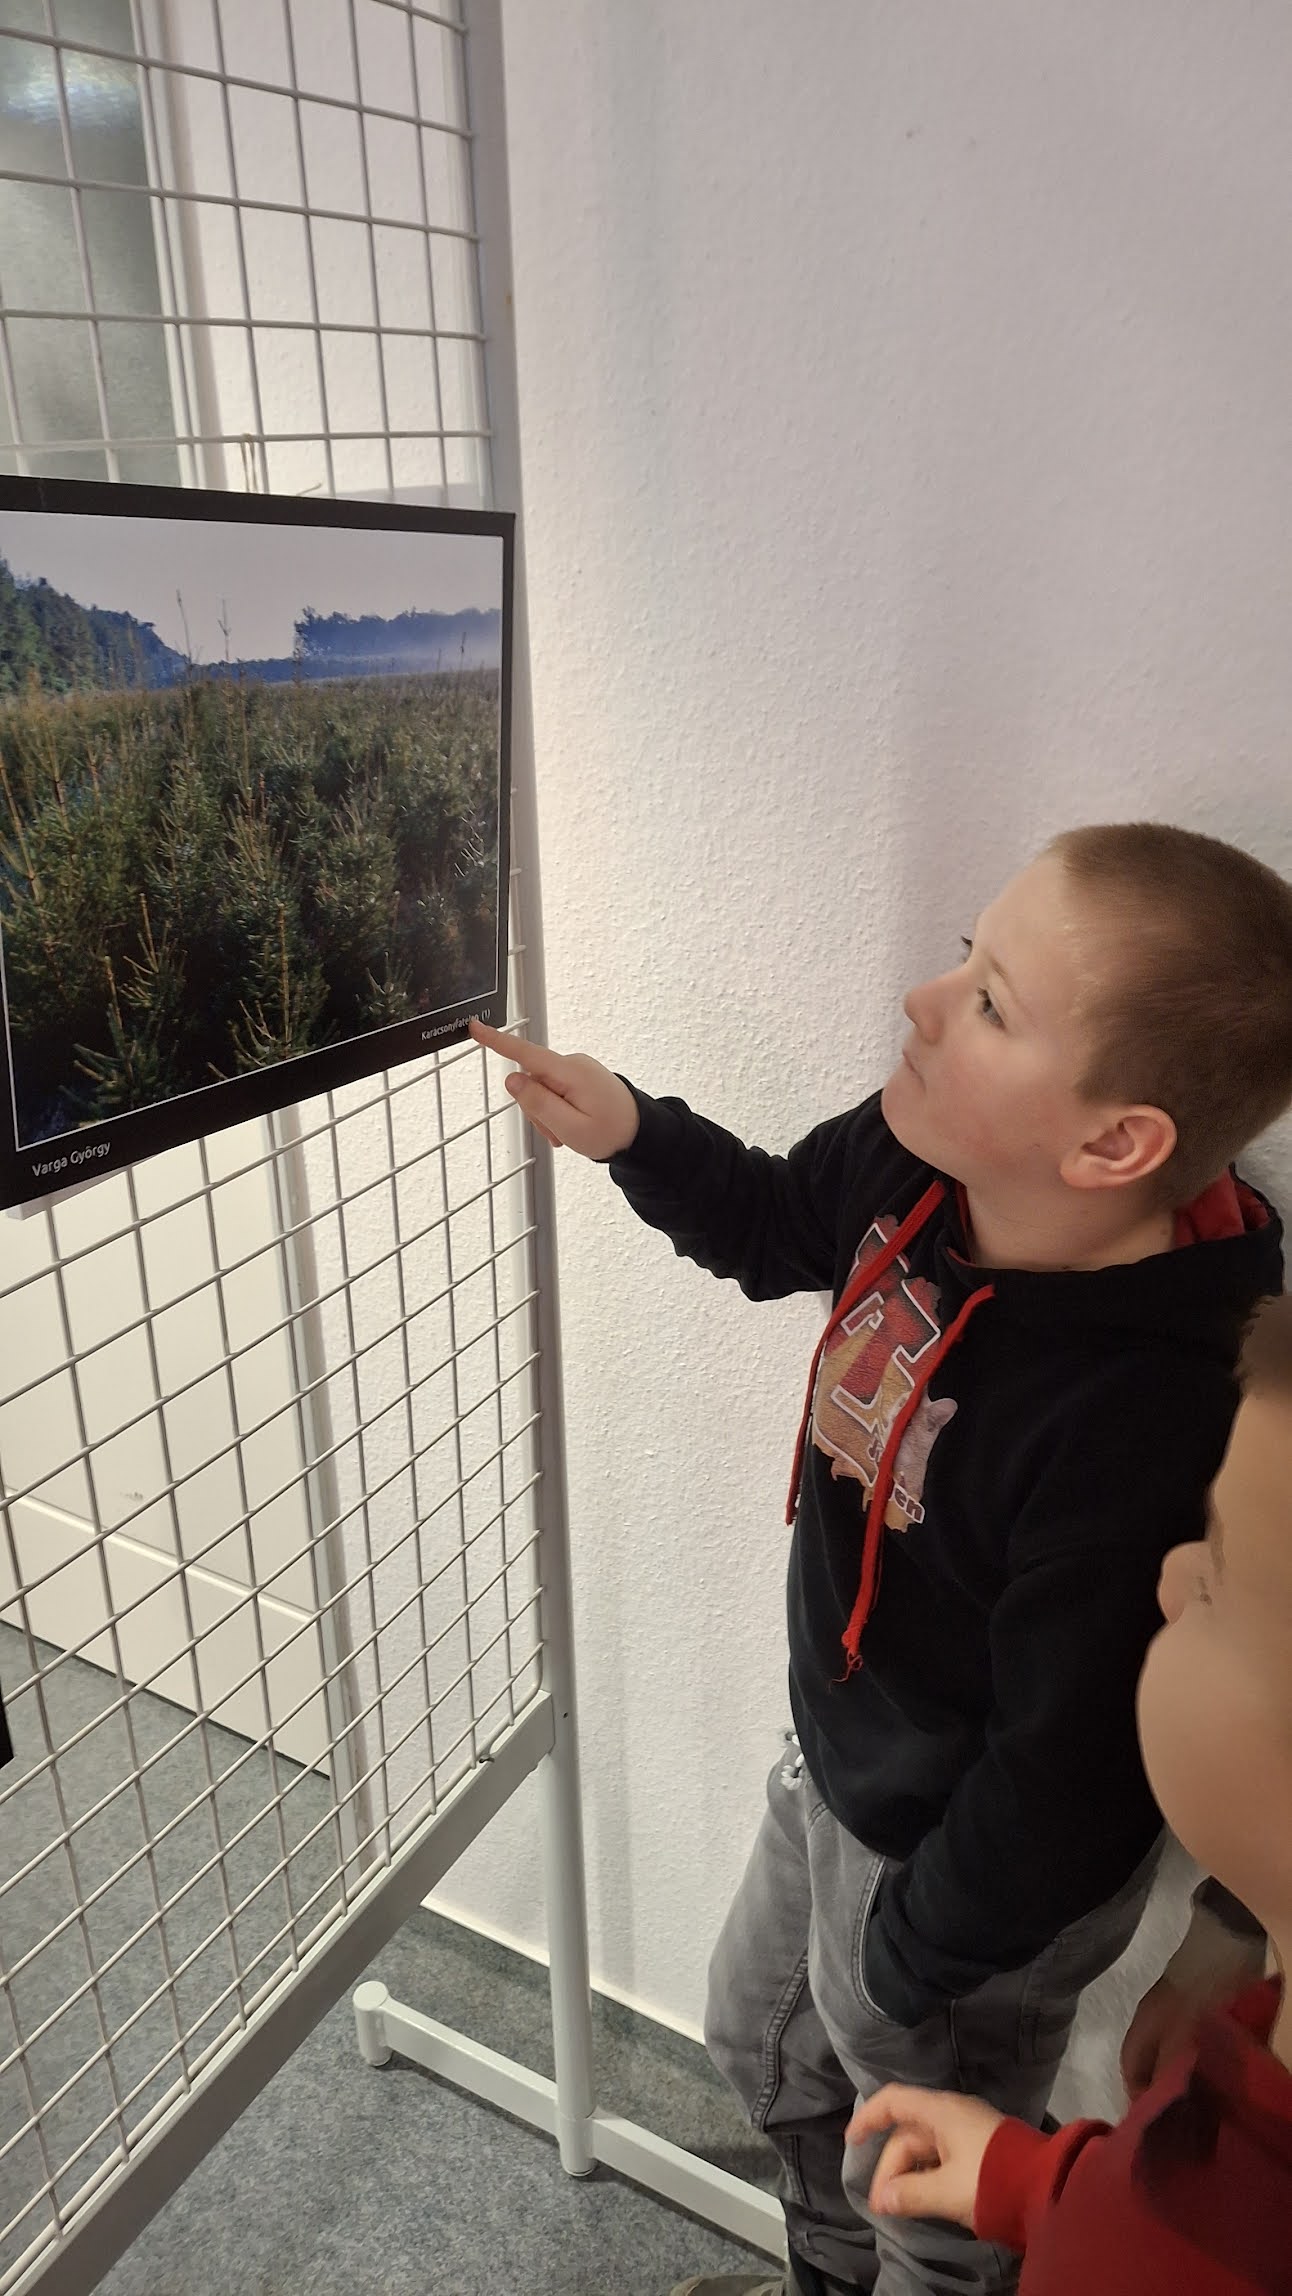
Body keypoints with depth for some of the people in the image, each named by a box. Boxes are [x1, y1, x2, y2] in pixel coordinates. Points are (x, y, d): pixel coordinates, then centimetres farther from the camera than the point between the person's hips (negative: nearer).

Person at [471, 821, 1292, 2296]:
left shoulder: (1149, 1425, -40)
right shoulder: (922, 1164, -19)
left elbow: (1067, 1770, -27)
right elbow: (773, 1226, 4)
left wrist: (915, 1962, -11)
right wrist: (629, 1134, -12)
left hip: (965, 1859, -7)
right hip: (837, 1760, 8)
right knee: (762, 2035, 34)